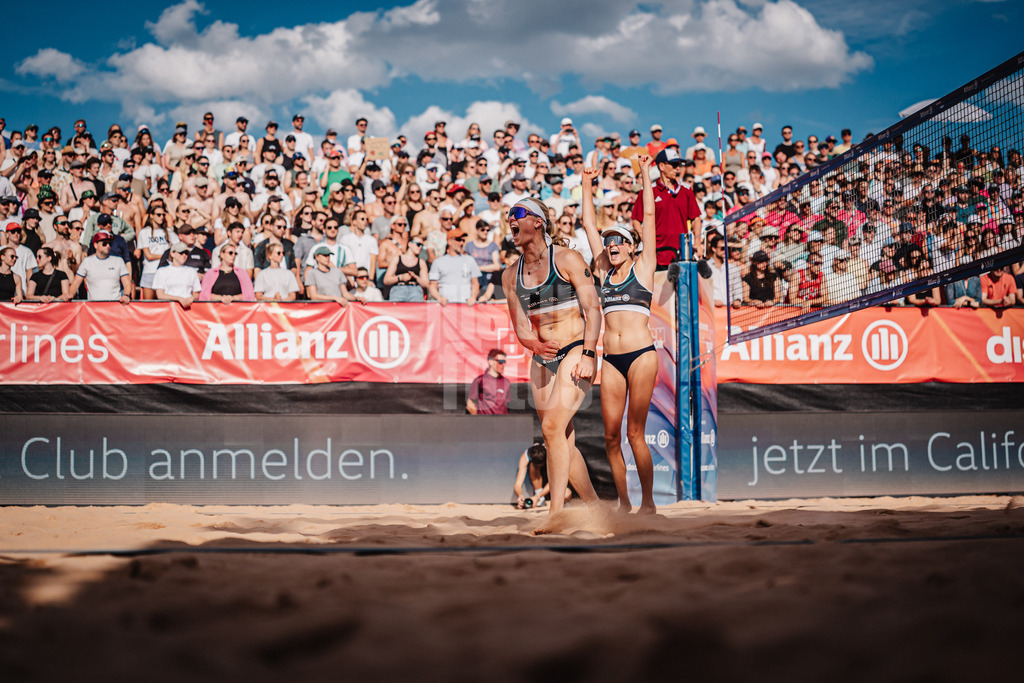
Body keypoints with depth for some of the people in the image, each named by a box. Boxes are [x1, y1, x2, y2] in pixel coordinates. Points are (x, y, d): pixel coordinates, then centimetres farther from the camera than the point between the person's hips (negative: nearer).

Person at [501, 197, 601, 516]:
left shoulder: (567, 259, -4)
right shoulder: (511, 275, 11)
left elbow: (592, 308, -7)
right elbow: (521, 328, 11)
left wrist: (588, 354, -17)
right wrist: (534, 345, -11)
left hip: (576, 351, -6)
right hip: (542, 359, 6)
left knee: (552, 427, -20)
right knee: (564, 441, 6)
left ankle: (556, 513, -18)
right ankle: (595, 506, 20)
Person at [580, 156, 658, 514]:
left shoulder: (642, 267, 5)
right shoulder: (605, 271, 15)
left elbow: (649, 215, 2)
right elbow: (588, 223, 19)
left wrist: (645, 173, 4)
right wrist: (587, 184, 22)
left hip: (641, 354, -5)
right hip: (611, 359, 5)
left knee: (634, 434, -5)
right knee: (611, 435, 1)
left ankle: (648, 503, 5)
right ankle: (623, 503, 11)